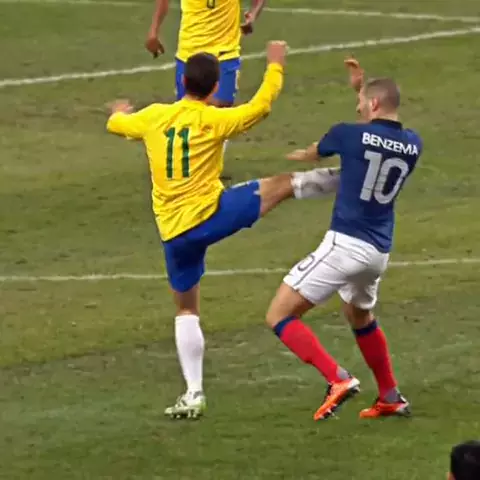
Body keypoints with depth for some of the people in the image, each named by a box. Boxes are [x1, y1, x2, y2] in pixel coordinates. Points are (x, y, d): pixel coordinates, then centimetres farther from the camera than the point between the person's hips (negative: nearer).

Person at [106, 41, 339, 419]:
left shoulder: (153, 117, 2)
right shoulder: (214, 121, -9)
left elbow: (116, 124, 22)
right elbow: (261, 106, -2)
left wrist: (120, 113, 46)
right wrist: (275, 66, 12)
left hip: (174, 232, 4)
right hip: (210, 214, -4)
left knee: (187, 309, 14)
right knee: (283, 185, 10)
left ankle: (194, 394, 11)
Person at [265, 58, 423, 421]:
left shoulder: (349, 135, -9)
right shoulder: (413, 145, 5)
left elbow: (315, 153, 14)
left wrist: (302, 155, 39)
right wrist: (363, 86, 37)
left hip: (345, 245, -7)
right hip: (379, 253, 7)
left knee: (280, 316, -3)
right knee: (360, 316, 34)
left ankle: (339, 379, -17)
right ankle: (391, 397, 35)